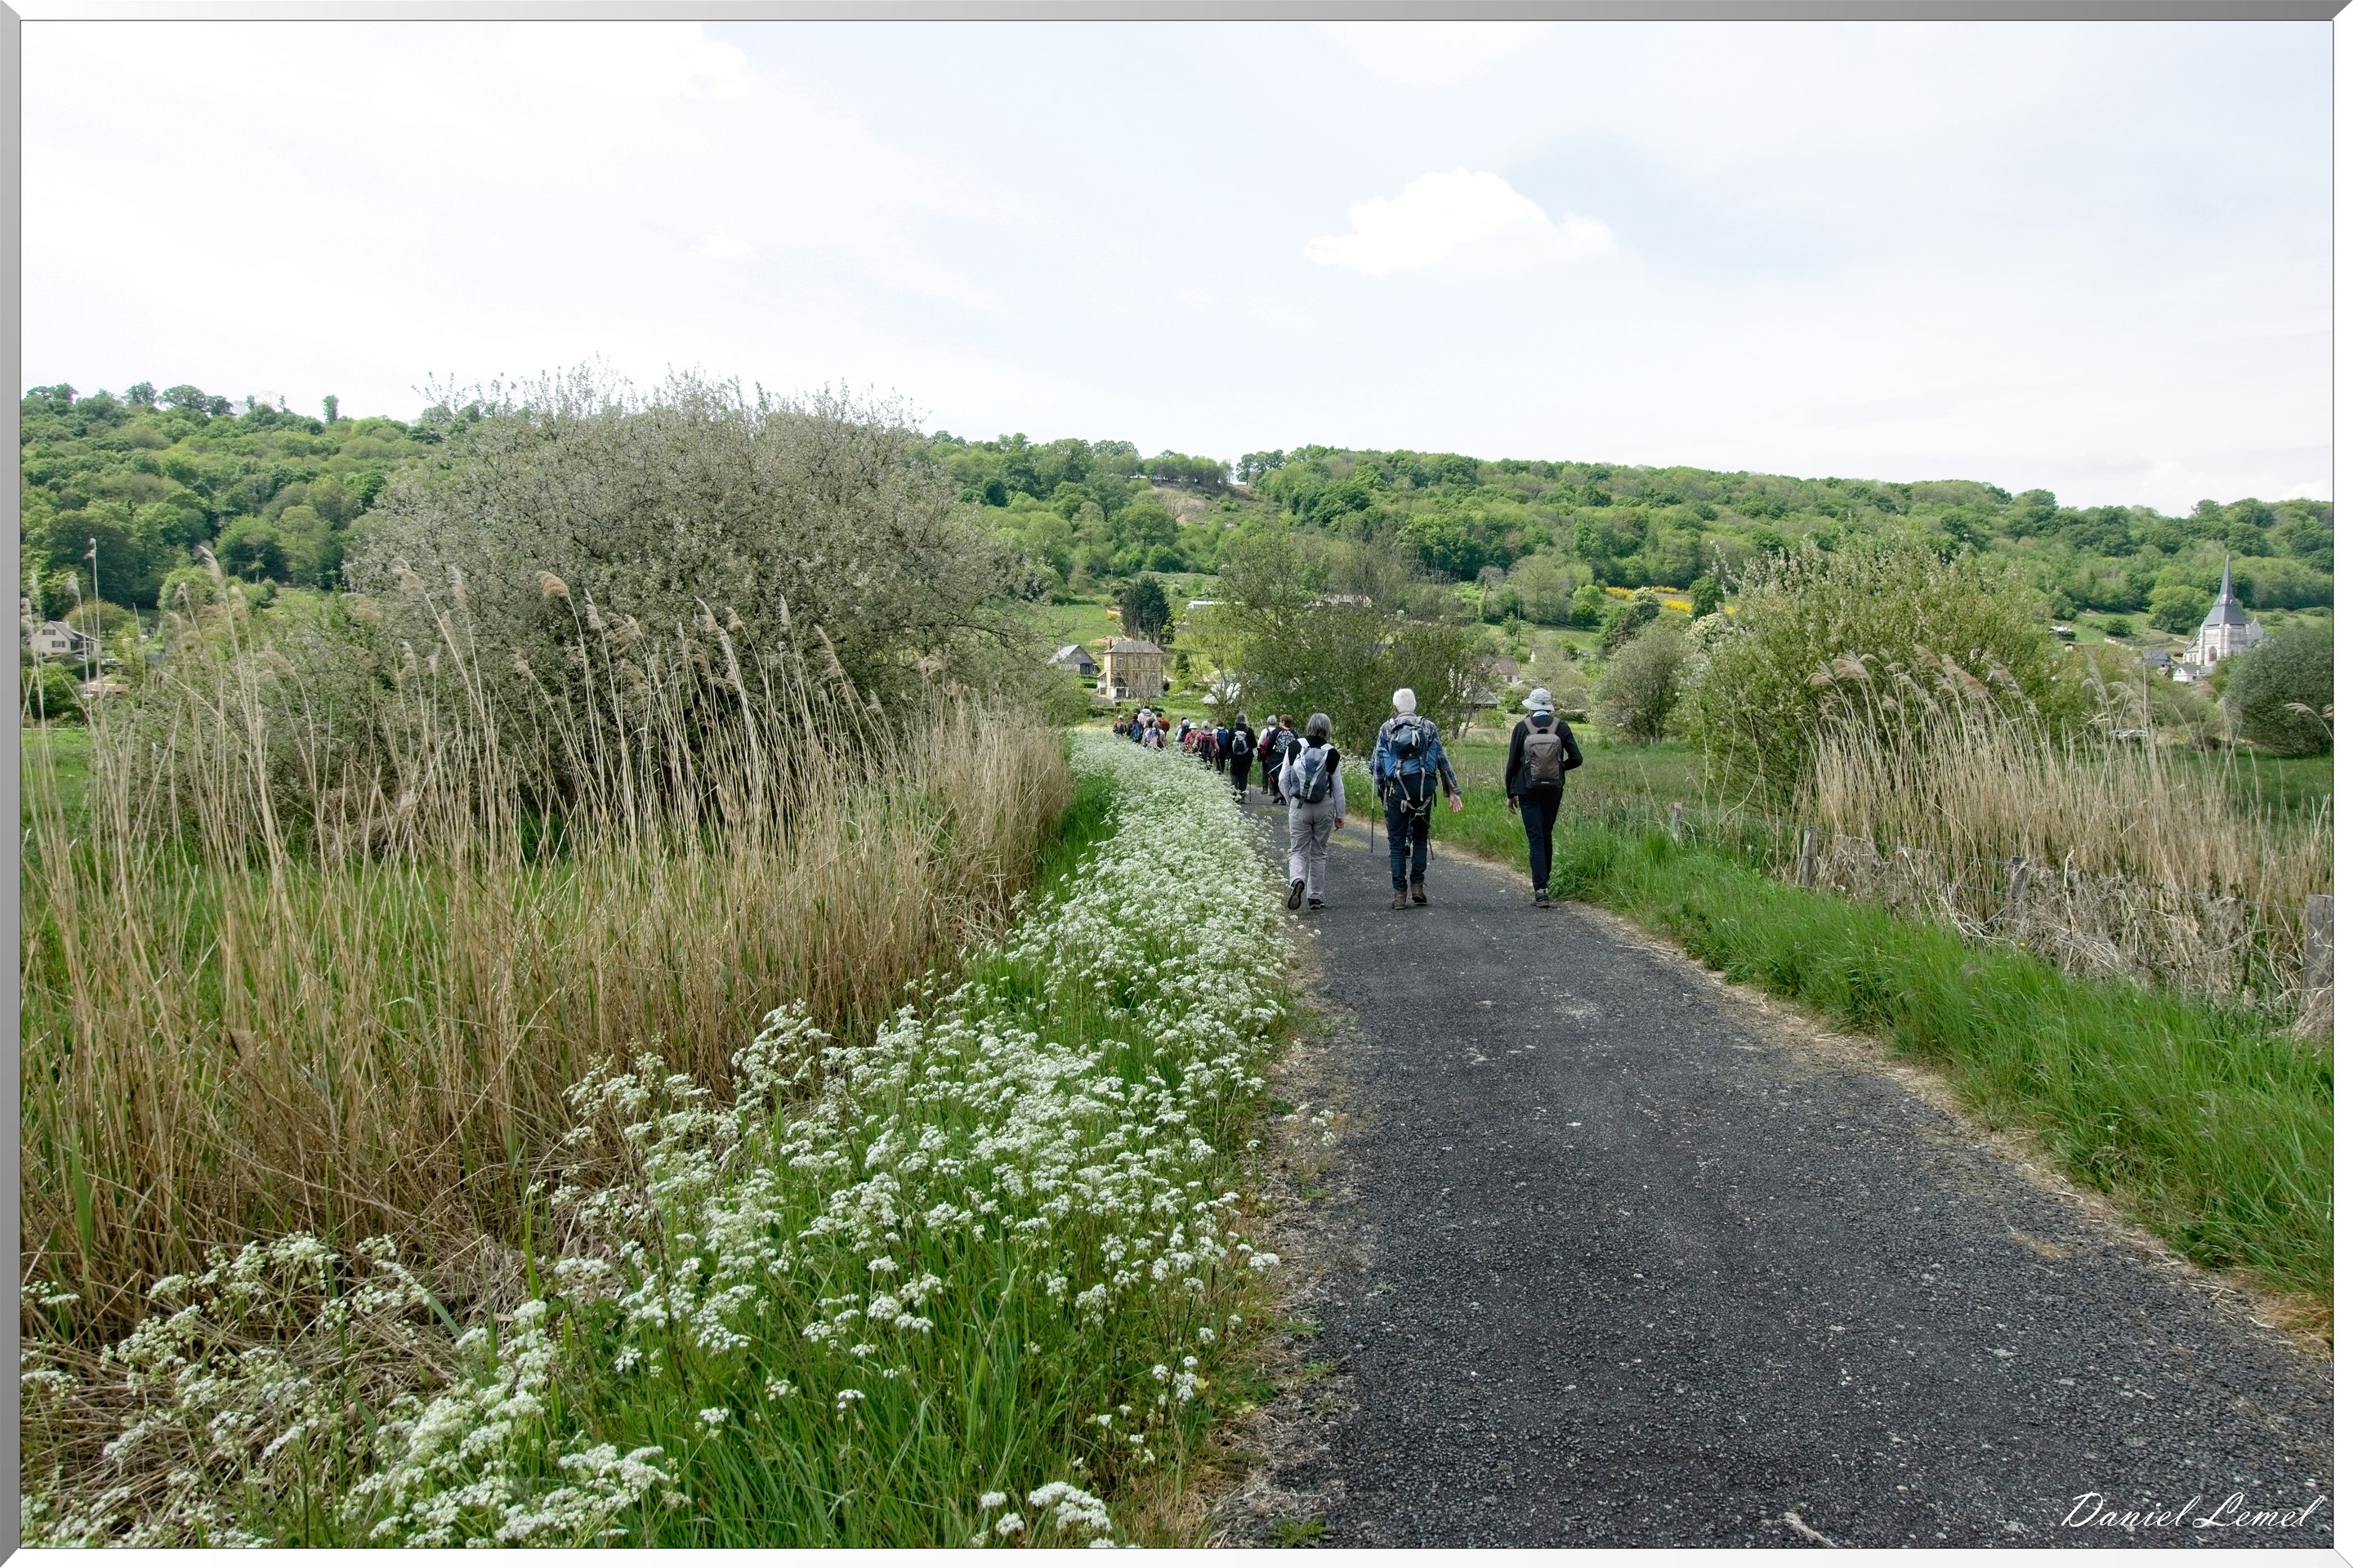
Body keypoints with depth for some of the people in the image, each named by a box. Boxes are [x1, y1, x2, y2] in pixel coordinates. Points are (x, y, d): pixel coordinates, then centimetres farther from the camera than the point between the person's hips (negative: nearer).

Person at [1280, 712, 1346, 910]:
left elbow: (1284, 779, -2)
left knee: (1298, 850, 7)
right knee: (1318, 852, 13)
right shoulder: (1331, 753, -5)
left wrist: (1290, 801, 12)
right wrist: (1340, 814, 8)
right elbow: (1338, 786, -1)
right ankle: (1315, 897, 15)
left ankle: (1297, 880, -24)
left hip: (1299, 805, 0)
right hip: (1324, 806, 0)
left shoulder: (1294, 747, -3)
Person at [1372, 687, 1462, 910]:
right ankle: (1417, 885, 6)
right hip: (1424, 788, 1)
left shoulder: (1386, 729, 7)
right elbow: (1442, 760, 8)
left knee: (1397, 841, 4)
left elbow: (1377, 764, 6)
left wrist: (1381, 791, 15)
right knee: (1420, 837, 15)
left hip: (1397, 789, -1)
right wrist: (1452, 791, 11)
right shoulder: (1429, 727, 9)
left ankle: (1398, 893, 0)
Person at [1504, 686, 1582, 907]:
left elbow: (1512, 763, -4)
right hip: (1553, 790, 2)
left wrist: (1510, 794, 4)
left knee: (1535, 839, -3)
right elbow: (1576, 759, -2)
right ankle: (1545, 882, 29)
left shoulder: (1521, 728, -6)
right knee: (1546, 835, 19)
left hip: (1528, 791, -2)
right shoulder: (1561, 726, -2)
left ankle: (1541, 891, -12)